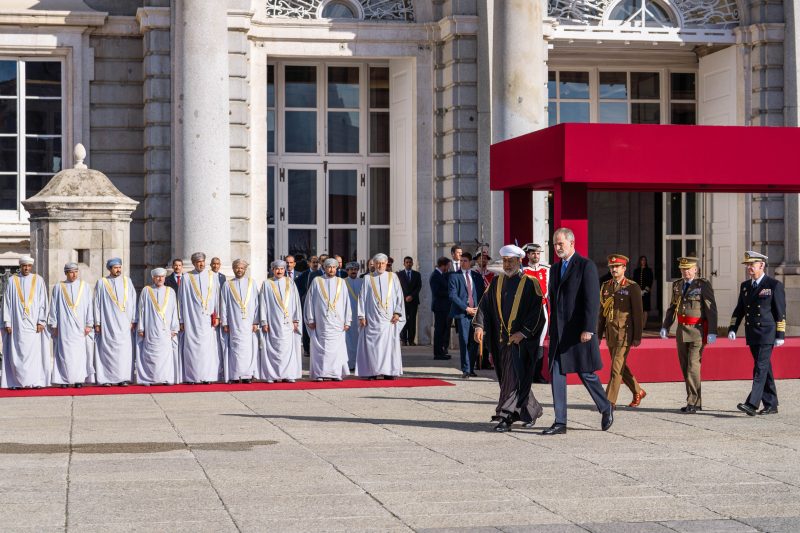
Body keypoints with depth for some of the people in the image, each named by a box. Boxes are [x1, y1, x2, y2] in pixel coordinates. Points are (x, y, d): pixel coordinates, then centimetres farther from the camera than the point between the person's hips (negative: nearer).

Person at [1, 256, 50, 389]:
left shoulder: (38, 280, 5)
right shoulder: (12, 281, 5)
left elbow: (43, 302, 3)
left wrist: (41, 322, -5)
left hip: (34, 323, 0)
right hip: (17, 323, 0)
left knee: (35, 351, -4)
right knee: (19, 352, -2)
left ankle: (36, 381, -2)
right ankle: (19, 381, 0)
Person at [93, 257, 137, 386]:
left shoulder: (127, 281, 11)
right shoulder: (102, 283, 6)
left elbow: (133, 301, 8)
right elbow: (97, 303, 4)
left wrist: (133, 320, 0)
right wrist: (97, 322, -3)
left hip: (125, 322, 2)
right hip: (108, 322, -2)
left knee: (124, 350, -2)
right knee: (108, 349, -5)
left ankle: (123, 378, 1)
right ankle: (106, 379, -2)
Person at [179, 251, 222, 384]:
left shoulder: (213, 276, 8)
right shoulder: (187, 278, 5)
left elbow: (217, 297, 8)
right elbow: (182, 300, 6)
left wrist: (217, 316, 1)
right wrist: (181, 320, 3)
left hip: (208, 318, 1)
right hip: (192, 318, -1)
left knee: (208, 346, -3)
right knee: (193, 346, -4)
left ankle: (207, 376, 1)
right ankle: (193, 376, -1)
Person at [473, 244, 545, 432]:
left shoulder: (529, 283, -4)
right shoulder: (496, 282, 10)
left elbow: (536, 312, -8)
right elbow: (485, 304, 6)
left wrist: (523, 332, -17)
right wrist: (479, 325, -9)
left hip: (520, 340, -6)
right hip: (500, 339, 6)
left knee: (514, 378, -9)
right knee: (507, 378, 12)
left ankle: (506, 416, -8)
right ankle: (531, 410, 27)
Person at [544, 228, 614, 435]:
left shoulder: (586, 266, -8)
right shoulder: (555, 268, 16)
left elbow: (593, 300, -14)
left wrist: (588, 329, -19)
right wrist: (552, 329, 16)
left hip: (579, 331, -7)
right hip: (558, 332, 7)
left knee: (585, 373, 1)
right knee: (556, 374, 1)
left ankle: (606, 408, 25)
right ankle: (560, 422, 4)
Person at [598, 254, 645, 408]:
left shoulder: (632, 287, -6)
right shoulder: (605, 287, 11)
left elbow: (638, 313, -7)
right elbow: (602, 312, 15)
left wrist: (637, 337, -10)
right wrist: (599, 334, 12)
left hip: (625, 333, -6)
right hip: (610, 333, 6)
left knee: (617, 367, -9)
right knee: (621, 366, 15)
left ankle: (610, 401, -7)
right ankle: (638, 392, 33)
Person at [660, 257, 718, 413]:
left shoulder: (703, 285, -9)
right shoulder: (677, 284, 9)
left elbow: (711, 309, -11)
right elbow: (672, 307, 17)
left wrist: (712, 332, -17)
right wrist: (665, 327, 9)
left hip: (698, 330, -7)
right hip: (682, 329, 7)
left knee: (693, 366, -12)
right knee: (685, 367, 9)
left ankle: (692, 403, -8)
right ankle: (696, 402, 19)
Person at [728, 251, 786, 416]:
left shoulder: (774, 285, -5)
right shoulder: (745, 286, 13)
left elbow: (780, 312, -6)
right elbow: (739, 310, 14)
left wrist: (780, 335, -10)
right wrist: (732, 329, 1)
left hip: (767, 334, -6)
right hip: (752, 334, 6)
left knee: (761, 367, -13)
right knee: (764, 369, 11)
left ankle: (752, 404, -21)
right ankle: (771, 405, 17)